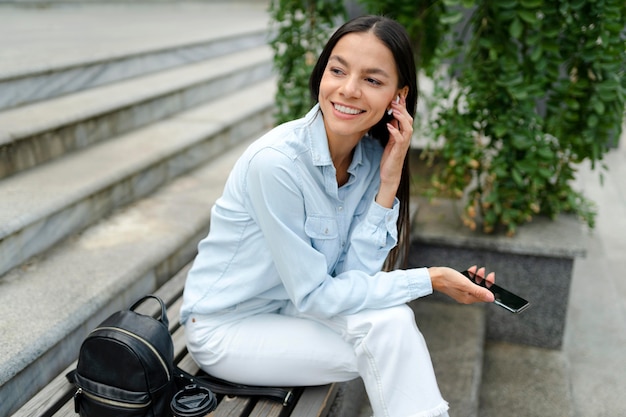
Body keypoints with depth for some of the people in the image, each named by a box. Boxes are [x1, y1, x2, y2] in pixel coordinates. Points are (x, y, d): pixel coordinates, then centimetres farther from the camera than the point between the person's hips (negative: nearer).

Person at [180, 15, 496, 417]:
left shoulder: (373, 156, -9)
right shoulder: (276, 161, -29)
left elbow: (352, 277, -13)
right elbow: (313, 295, -23)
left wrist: (388, 183, -21)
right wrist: (429, 279, -20)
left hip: (294, 309, 5)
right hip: (225, 328, -5)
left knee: (392, 319, -20)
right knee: (387, 333, -19)